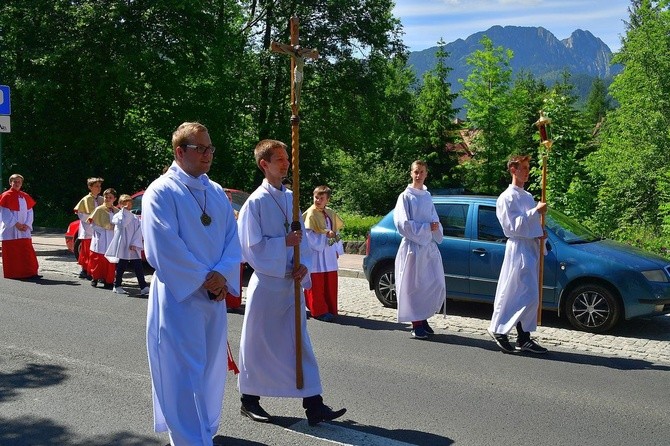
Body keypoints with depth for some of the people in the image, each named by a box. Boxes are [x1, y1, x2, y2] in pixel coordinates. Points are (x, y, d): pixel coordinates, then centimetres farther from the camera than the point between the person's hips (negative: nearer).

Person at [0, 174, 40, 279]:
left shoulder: (25, 197, 11)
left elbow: (30, 212, 9)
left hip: (24, 230, 4)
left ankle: (30, 272, 1)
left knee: (27, 252, 0)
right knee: (12, 253, 0)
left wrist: (27, 225, -6)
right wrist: (16, 224, -15)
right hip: (10, 230, -4)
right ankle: (12, 273, 8)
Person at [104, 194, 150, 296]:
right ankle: (117, 286, 20)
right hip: (122, 247, -3)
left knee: (139, 268, -3)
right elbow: (122, 224, -20)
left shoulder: (135, 218, 11)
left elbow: (138, 232, 3)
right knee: (121, 267, 6)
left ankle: (144, 287, -4)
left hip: (134, 248, 3)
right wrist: (125, 212, -13)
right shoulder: (118, 215, 2)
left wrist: (135, 244, -9)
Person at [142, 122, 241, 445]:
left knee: (210, 370, 15)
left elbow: (233, 239, 6)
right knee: (185, 374, -4)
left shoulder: (217, 192, 11)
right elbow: (165, 248, -17)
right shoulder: (162, 192, -10)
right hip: (178, 295, -7)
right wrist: (204, 279, -14)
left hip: (214, 295, 7)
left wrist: (222, 275, -11)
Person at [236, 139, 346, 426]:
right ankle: (249, 400, 24)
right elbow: (251, 247, -13)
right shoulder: (256, 202, -12)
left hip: (292, 282, 6)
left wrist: (303, 264, -5)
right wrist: (284, 243, -17)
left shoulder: (290, 197, 7)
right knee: (259, 344, 7)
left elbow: (300, 236, 11)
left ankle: (313, 404, 9)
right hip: (267, 282, -6)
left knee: (299, 342, 6)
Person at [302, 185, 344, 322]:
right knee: (316, 284, -1)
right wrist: (325, 235, -18)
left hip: (329, 255, 6)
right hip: (315, 254, -6)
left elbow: (336, 232, 17)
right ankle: (319, 311, 7)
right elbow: (308, 235, -16)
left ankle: (330, 309, 18)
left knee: (330, 284, 9)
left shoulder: (331, 213, 10)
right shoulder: (310, 214, -10)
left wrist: (337, 249, 10)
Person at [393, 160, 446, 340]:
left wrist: (436, 228, -5)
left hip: (430, 246, 6)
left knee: (436, 284, 4)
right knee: (414, 286, -3)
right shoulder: (406, 196, -5)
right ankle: (416, 324, 6)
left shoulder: (427, 197, 13)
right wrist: (426, 227, -15)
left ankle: (423, 318, 19)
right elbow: (402, 223, -12)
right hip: (413, 246, -6)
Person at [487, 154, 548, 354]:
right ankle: (499, 329, 0)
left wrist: (541, 235, 6)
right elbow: (513, 226, -16)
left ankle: (524, 338, 14)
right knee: (527, 296, -11)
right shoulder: (506, 198, -8)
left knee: (529, 296, 9)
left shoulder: (528, 197, 18)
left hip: (532, 247, 9)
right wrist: (535, 211, -18)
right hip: (519, 249, -9)